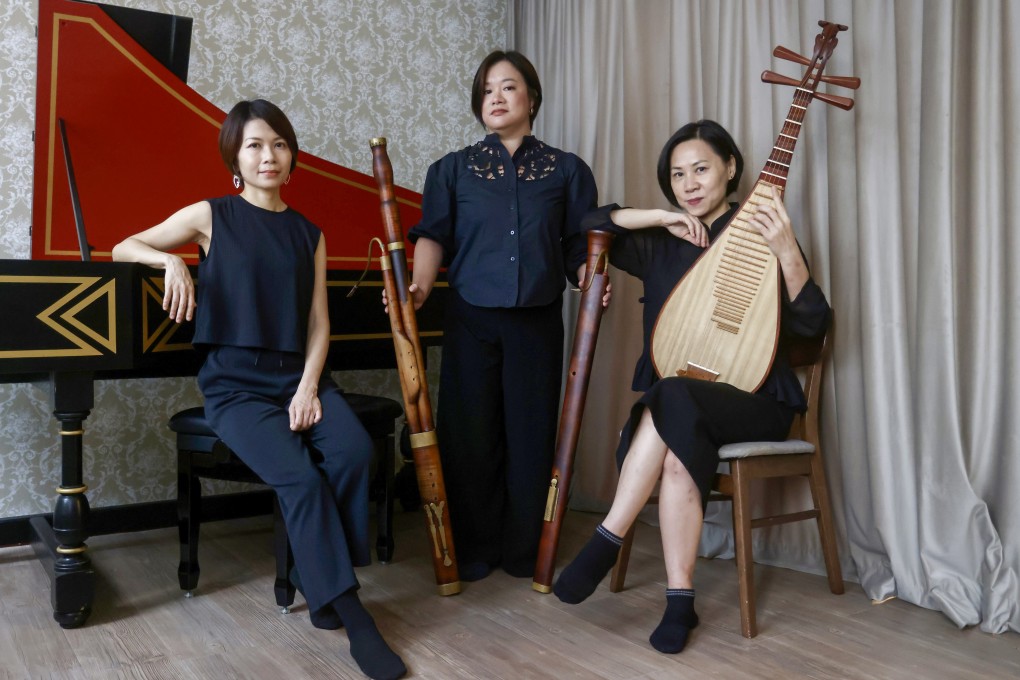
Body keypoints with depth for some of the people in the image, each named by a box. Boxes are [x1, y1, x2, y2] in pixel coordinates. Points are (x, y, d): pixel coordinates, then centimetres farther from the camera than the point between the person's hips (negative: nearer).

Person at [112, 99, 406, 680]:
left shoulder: (309, 234, 13)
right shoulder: (212, 216, 5)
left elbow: (319, 322, 8)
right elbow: (121, 249, 10)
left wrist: (309, 387, -8)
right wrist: (173, 261, -12)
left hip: (300, 374, 3)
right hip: (236, 382, -3)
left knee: (355, 452, -28)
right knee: (300, 476, -28)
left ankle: (320, 583, -9)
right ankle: (351, 614, -19)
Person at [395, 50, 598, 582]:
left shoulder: (566, 170, 10)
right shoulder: (454, 169, 11)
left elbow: (580, 246, 8)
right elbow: (433, 235, 4)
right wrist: (420, 284, -13)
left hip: (538, 320, 0)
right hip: (472, 318, 0)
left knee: (531, 434, 3)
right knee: (470, 433, 2)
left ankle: (525, 550, 19)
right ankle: (473, 551, 18)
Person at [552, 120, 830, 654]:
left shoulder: (760, 233, 1)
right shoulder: (661, 244, 11)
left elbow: (811, 325, -8)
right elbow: (586, 225, 1)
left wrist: (788, 253, -24)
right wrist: (660, 218, -6)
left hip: (755, 402, -3)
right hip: (675, 400, 3)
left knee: (671, 399, -34)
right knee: (678, 447, -32)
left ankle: (607, 540, -26)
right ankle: (679, 601, -25)